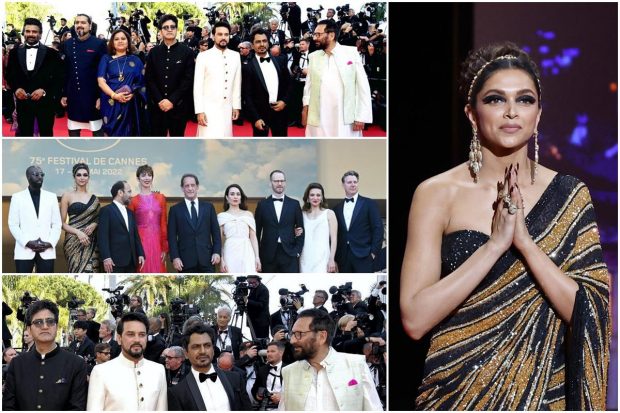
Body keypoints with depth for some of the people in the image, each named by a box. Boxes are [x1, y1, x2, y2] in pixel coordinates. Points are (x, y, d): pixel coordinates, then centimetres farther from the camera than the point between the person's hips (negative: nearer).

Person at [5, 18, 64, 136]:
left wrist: (44, 91, -15)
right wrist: (16, 88, -9)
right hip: (23, 102, 2)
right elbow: (9, 75, 11)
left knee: (46, 135, 6)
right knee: (24, 135, 5)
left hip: (45, 102, -2)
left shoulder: (52, 53, 0)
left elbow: (59, 78, -2)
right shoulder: (14, 52, 8)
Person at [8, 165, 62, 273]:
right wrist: (27, 243, -12)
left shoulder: (51, 197, 12)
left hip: (47, 251, 2)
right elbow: (13, 225, 1)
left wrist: (49, 243, -7)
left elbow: (57, 224, 9)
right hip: (24, 250, -2)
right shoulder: (17, 197, 6)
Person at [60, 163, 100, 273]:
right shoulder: (67, 196, 4)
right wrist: (78, 232, -15)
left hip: (91, 242, 3)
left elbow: (99, 218, 20)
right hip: (74, 242, -3)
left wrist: (94, 225, -3)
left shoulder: (94, 198, 14)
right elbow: (62, 223, 1)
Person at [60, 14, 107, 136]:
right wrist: (63, 94, 5)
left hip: (93, 96, -3)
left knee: (98, 131, 4)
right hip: (73, 96, 3)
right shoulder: (67, 44, 6)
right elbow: (64, 71, 8)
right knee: (73, 132, 10)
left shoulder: (99, 44, -4)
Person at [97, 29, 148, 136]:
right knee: (112, 133, -2)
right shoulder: (106, 59, 7)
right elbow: (101, 81, -2)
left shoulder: (135, 60, 10)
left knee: (128, 134, 1)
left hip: (131, 104, 1)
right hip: (111, 104, -1)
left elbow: (142, 83, 6)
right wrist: (114, 95, -18)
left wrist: (133, 94, -14)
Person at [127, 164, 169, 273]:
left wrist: (164, 248, 3)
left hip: (157, 242, 2)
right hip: (141, 241, -2)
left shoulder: (160, 198, 9)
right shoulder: (134, 201, 3)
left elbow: (164, 224, 8)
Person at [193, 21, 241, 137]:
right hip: (209, 108, -4)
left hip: (227, 108, 4)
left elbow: (237, 84, 11)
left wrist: (236, 106, 8)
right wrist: (199, 111, -10)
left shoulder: (235, 56, 5)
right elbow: (198, 86, -5)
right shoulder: (203, 56, -5)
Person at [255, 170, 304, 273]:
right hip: (268, 255, 0)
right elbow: (257, 231, 8)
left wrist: (298, 251, -2)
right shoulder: (262, 204, 7)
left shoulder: (294, 204, 8)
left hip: (289, 254, 0)